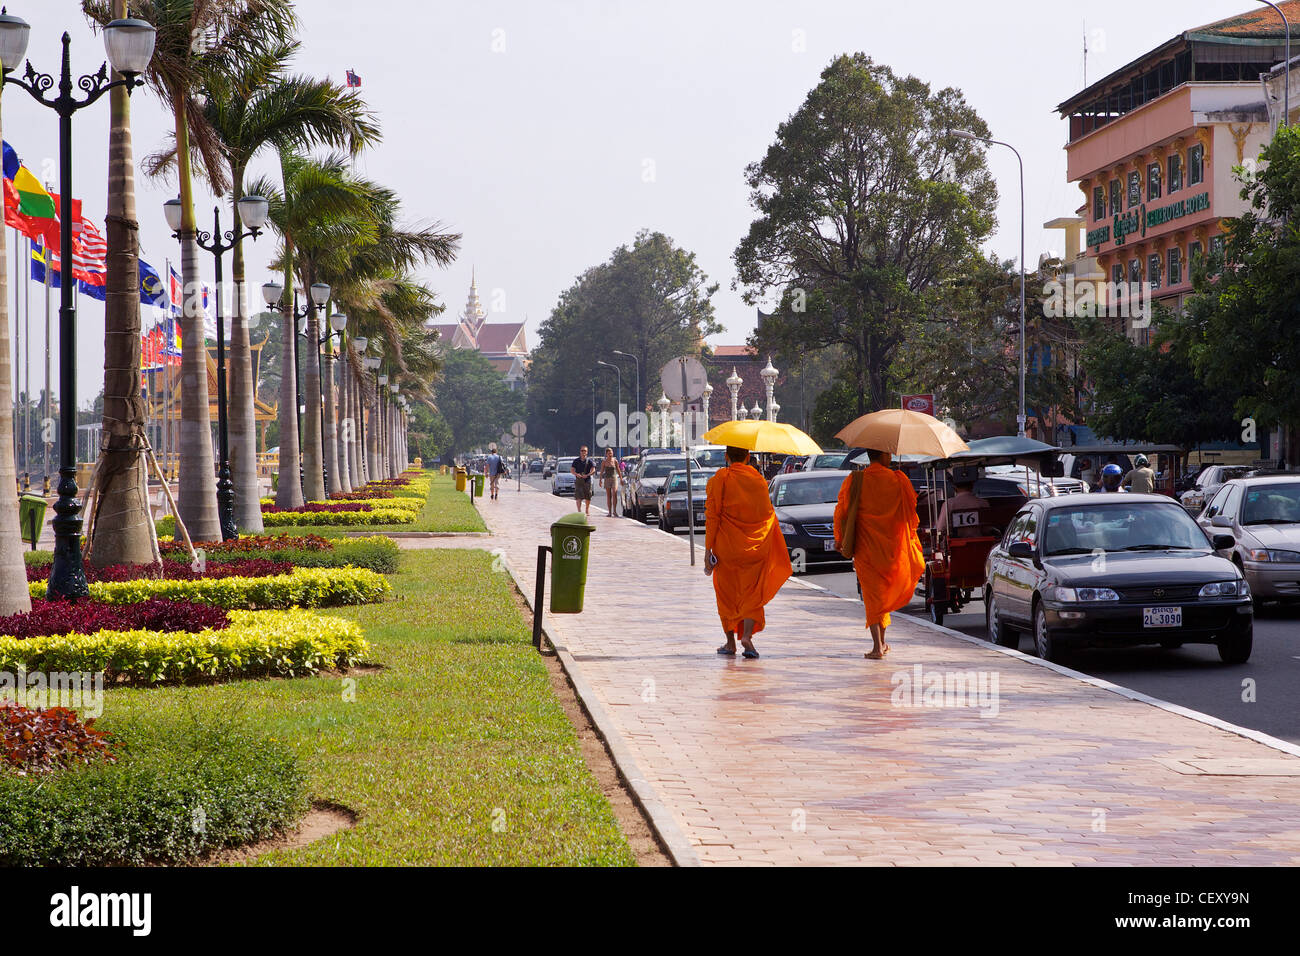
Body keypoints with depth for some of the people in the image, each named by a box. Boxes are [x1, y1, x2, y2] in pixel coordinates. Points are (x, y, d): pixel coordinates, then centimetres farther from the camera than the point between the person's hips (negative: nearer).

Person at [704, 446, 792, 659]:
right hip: (756, 549, 2)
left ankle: (730, 642, 14)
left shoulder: (719, 480, -5)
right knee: (753, 594, 5)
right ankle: (747, 635, -15)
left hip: (727, 547, -2)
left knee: (727, 594, 11)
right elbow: (768, 514, 10)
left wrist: (708, 549, -6)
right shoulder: (759, 481, 4)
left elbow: (712, 517, -8)